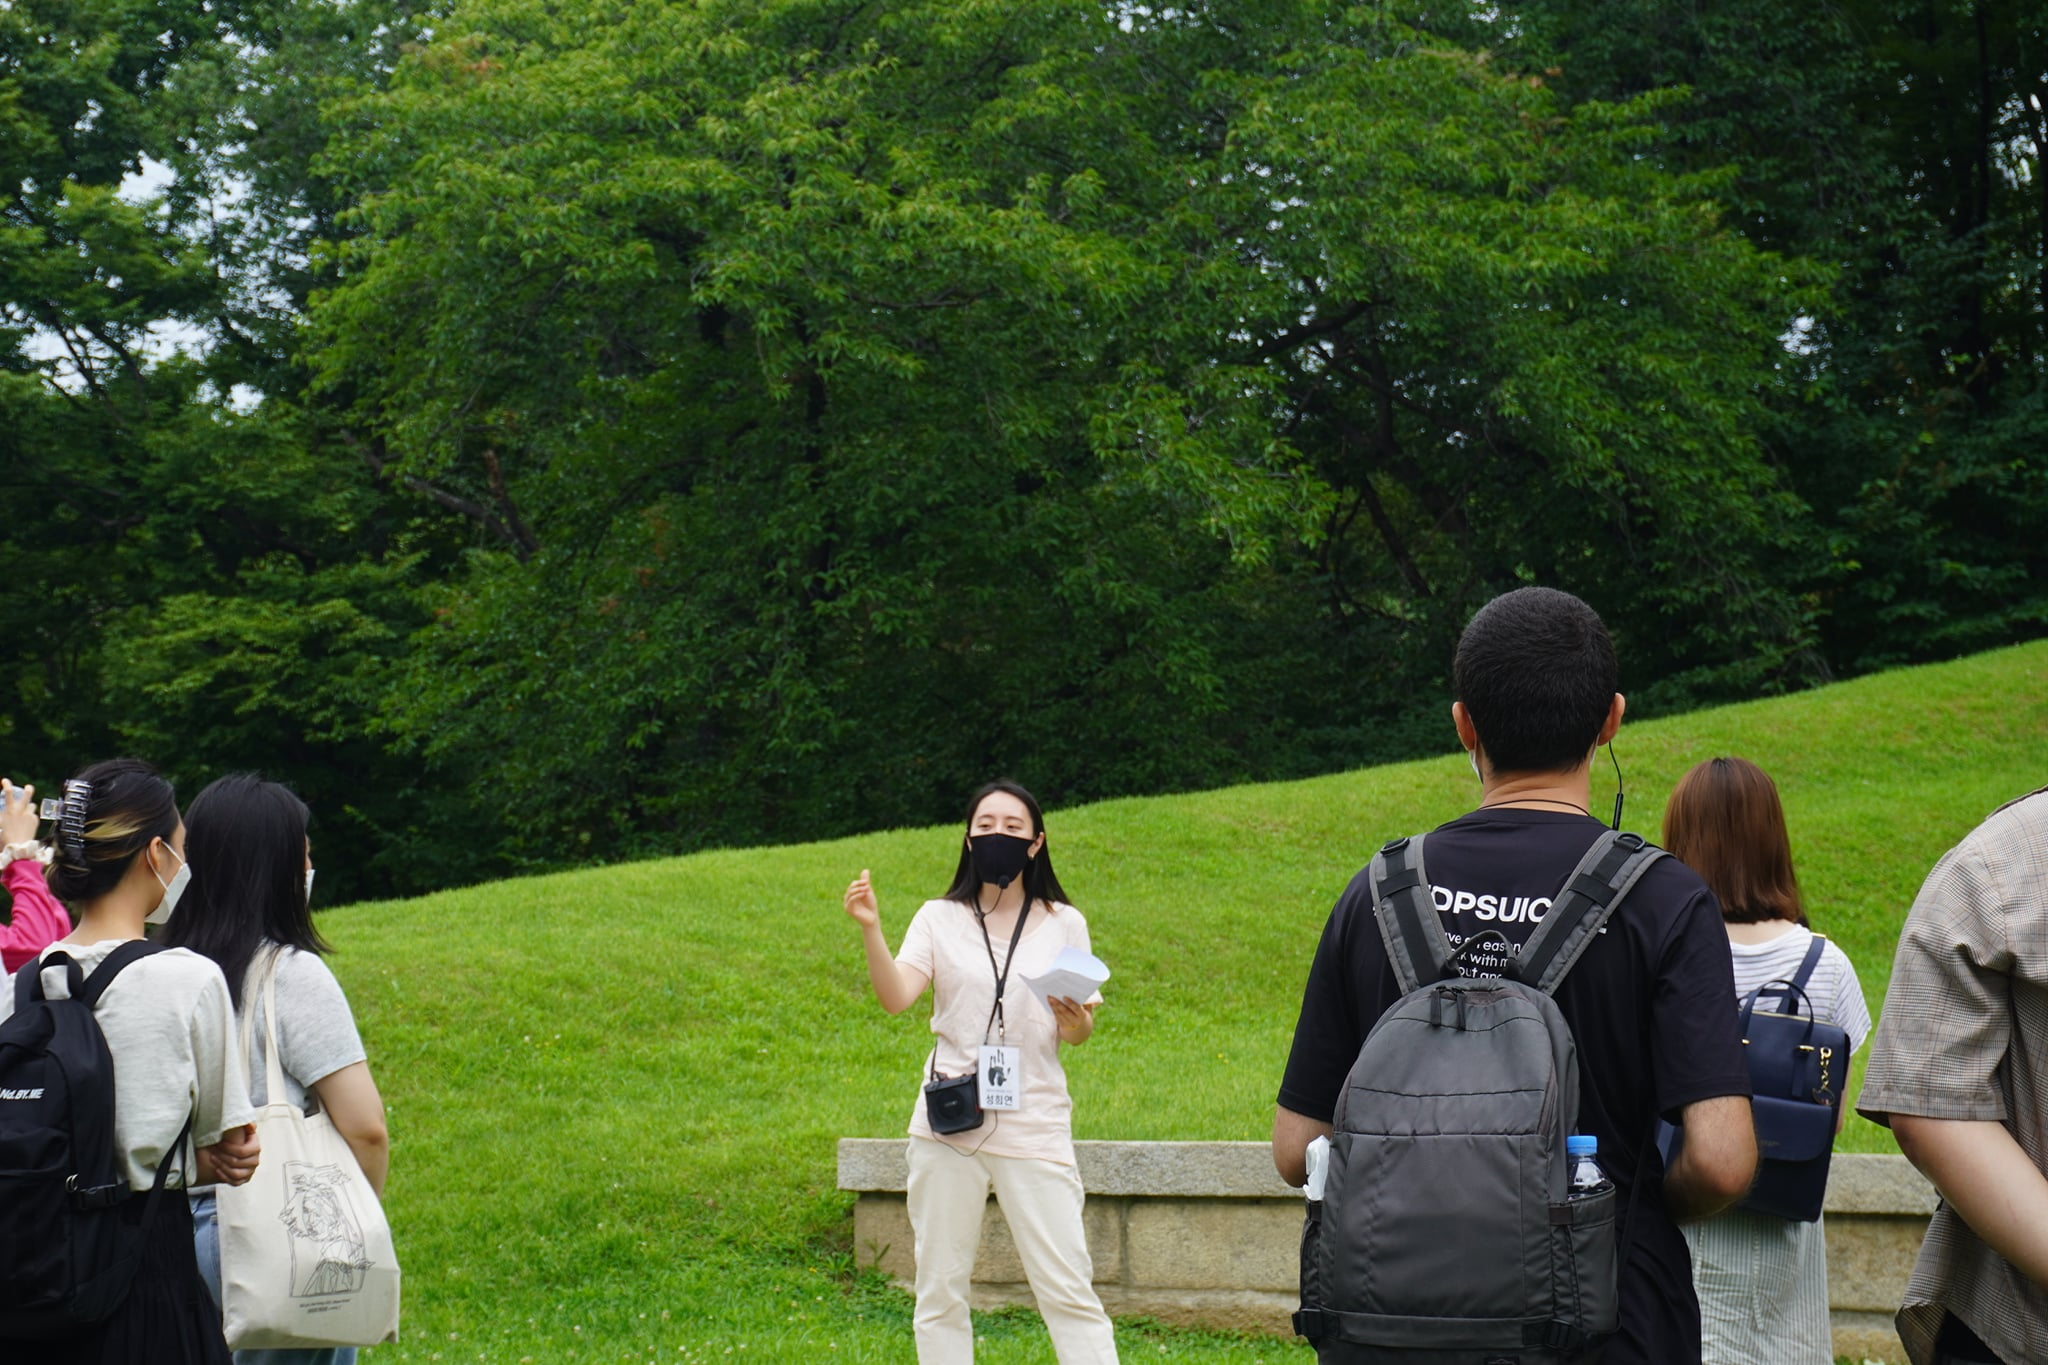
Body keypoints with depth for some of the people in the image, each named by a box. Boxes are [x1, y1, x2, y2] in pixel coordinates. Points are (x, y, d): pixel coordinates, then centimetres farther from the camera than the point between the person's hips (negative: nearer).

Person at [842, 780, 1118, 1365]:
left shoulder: (1064, 923, 8)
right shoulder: (939, 919, 7)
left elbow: (1076, 1035, 7)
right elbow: (895, 998, -8)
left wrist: (1077, 1022, -16)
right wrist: (870, 929, -22)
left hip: (1035, 1126, -1)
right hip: (948, 1128, 1)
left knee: (1068, 1288, -6)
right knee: (940, 1290, 5)